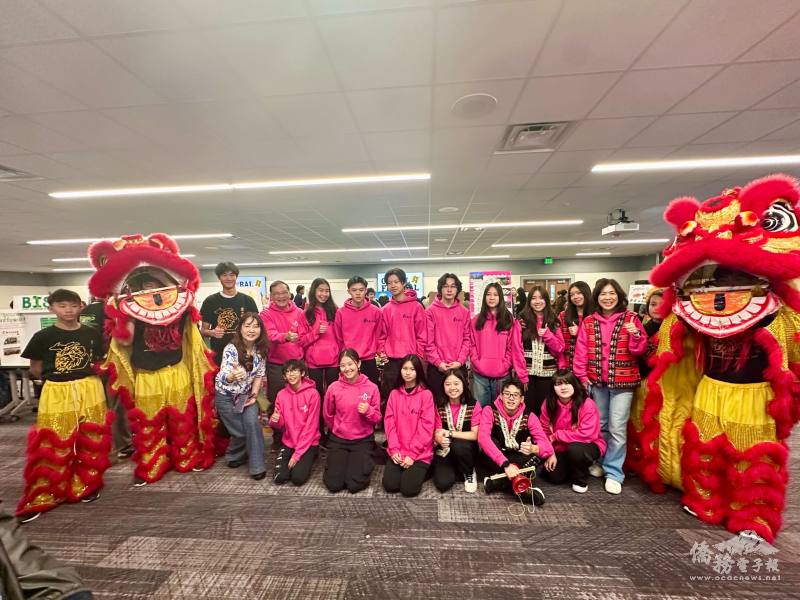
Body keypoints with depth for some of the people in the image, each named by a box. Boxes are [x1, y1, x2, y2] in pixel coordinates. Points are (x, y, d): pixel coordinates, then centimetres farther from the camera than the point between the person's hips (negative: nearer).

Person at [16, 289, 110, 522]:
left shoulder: (92, 334, 1)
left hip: (90, 391, 2)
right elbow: (35, 369, 4)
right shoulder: (43, 336, -4)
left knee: (91, 442, 10)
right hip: (56, 394, -2)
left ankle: (87, 485, 26)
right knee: (54, 445, 3)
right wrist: (58, 376, -1)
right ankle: (43, 496, 18)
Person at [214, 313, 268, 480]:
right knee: (240, 431, -6)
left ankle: (257, 466, -6)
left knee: (252, 423, -19)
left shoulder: (260, 349, -10)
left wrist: (254, 394, -8)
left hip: (246, 394, 3)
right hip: (226, 396, -3)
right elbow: (223, 377, -34)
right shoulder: (231, 349, -24)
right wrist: (233, 375, -57)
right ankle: (234, 456, 27)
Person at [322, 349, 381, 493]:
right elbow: (328, 416, 8)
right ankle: (337, 461, 25)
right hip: (338, 439, 1)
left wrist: (368, 411, -23)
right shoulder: (333, 387, -10)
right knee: (334, 484, -6)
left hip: (363, 440, -1)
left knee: (355, 485, -10)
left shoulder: (372, 387, -12)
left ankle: (365, 461, 21)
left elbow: (377, 419, -3)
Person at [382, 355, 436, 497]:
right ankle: (405, 470, 19)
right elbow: (389, 422, 1)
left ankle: (421, 470, 15)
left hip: (420, 453, -3)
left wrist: (412, 453, -13)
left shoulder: (426, 394, -8)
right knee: (389, 485, -10)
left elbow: (426, 426, -11)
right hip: (397, 452, 3)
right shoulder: (394, 394, 3)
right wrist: (394, 449, -9)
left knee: (408, 489, -14)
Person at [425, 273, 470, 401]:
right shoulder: (431, 311, -2)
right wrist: (438, 362, -13)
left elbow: (466, 339, 3)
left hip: (459, 366, 2)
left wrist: (460, 361, -7)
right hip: (436, 367, -2)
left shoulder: (464, 311, 7)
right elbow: (428, 340, -6)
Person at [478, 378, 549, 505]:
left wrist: (533, 448, -44)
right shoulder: (489, 411, -19)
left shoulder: (529, 416, -12)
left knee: (538, 452, -26)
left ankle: (496, 482, -26)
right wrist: (505, 464, -45)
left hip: (518, 461, 2)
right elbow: (483, 438, -35)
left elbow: (547, 447, -20)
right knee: (493, 442, -31)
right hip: (493, 461, -2)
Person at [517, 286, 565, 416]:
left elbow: (560, 348, 1)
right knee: (527, 409, 4)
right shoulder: (523, 319, 0)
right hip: (527, 372, -1)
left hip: (547, 373, 2)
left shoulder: (553, 321, 5)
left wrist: (547, 335, -12)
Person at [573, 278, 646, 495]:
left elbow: (639, 350, -3)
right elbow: (581, 351, 4)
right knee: (599, 425, 16)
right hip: (596, 381, 3)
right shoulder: (588, 322, 3)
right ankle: (599, 461, 34)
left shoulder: (630, 318, -2)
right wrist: (582, 376, 0)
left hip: (622, 381, -2)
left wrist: (635, 335, -22)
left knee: (617, 428, -1)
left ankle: (613, 472, 12)